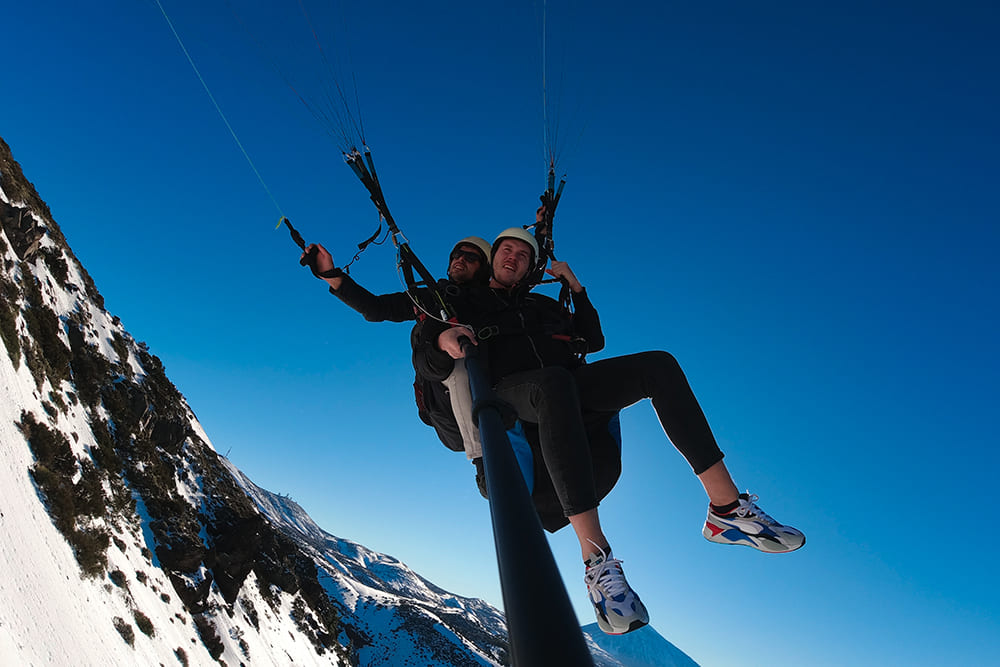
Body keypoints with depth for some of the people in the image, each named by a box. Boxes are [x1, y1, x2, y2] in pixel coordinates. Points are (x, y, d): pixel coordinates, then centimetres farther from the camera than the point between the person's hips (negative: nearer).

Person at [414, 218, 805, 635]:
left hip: (568, 385, 5)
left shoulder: (543, 305, 33)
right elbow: (426, 364, 8)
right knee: (554, 382, -42)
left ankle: (727, 509, -22)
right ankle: (596, 559, -49)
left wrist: (576, 289, 23)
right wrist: (442, 338, -15)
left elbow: (594, 340, 31)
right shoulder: (465, 306, 21)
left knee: (658, 364, -17)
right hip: (510, 391, -5)